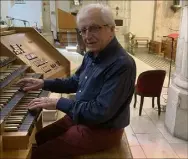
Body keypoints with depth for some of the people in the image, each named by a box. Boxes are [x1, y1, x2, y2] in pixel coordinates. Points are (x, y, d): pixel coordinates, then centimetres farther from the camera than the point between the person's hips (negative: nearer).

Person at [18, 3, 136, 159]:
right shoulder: (91, 55, 2)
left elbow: (100, 112, -30)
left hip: (102, 130, -8)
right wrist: (43, 83, 8)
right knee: (38, 138, 17)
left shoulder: (122, 65, -28)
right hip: (79, 116, 9)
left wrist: (59, 103, -24)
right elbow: (75, 82, 17)